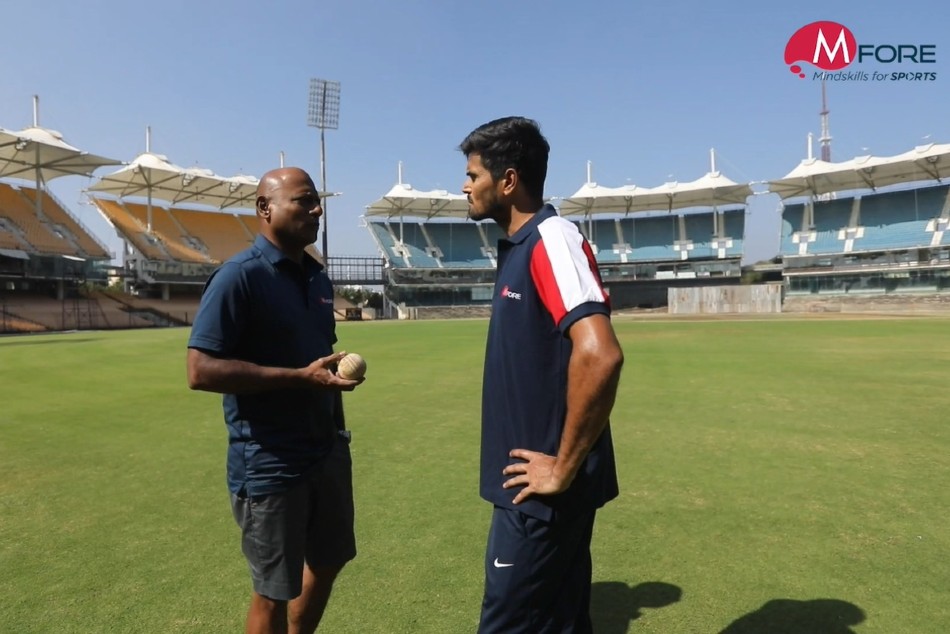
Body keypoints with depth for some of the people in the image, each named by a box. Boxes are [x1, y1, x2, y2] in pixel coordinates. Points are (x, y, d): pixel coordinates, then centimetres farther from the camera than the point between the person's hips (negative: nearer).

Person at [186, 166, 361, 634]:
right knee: (275, 588, 11)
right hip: (268, 464, -7)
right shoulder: (239, 276, -15)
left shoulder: (318, 277, 8)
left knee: (328, 562, 22)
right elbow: (201, 371, -20)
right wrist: (302, 377, -24)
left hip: (327, 452, 7)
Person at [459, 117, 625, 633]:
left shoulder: (551, 240, -18)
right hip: (533, 485, 9)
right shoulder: (520, 247, 11)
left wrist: (564, 467, -21)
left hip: (542, 490, -9)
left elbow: (599, 355, -30)